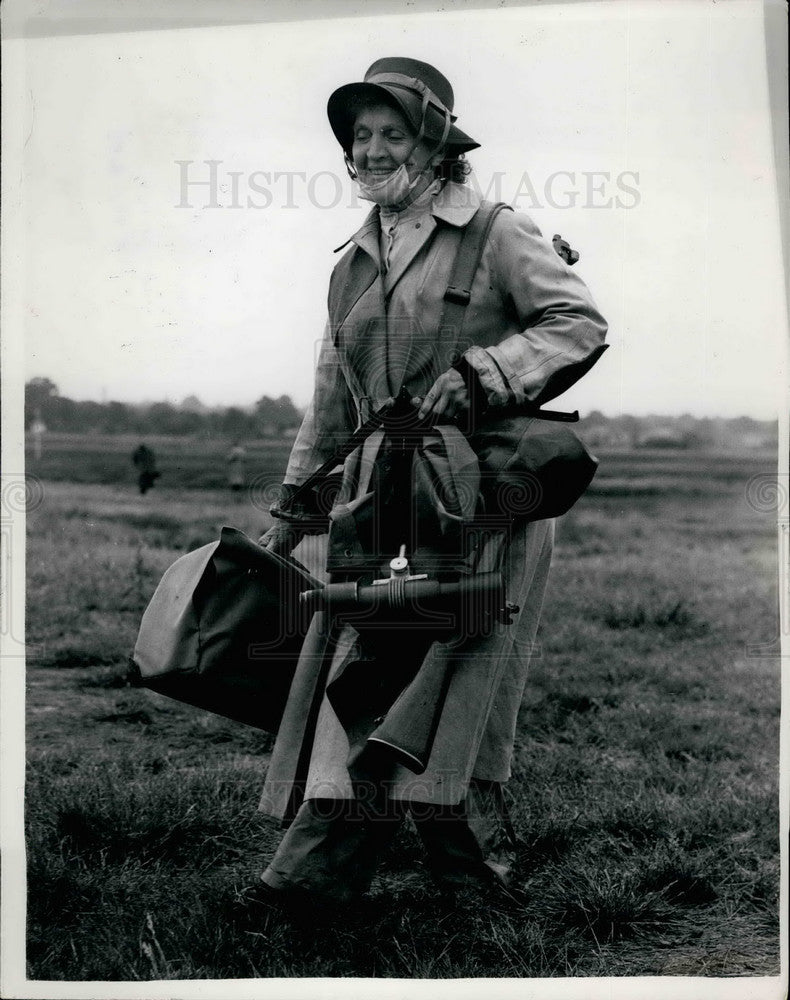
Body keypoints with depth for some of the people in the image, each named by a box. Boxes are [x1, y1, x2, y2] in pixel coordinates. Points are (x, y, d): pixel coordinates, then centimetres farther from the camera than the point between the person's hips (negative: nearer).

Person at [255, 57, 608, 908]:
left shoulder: (497, 234, 2)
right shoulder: (352, 267, 19)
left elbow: (581, 324, -5)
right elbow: (330, 403, 22)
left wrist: (484, 373, -19)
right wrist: (289, 514, 21)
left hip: (481, 489, -5)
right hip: (381, 490, 5)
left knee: (452, 674, -8)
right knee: (358, 672, -1)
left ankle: (472, 863, 2)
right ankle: (321, 864, -2)